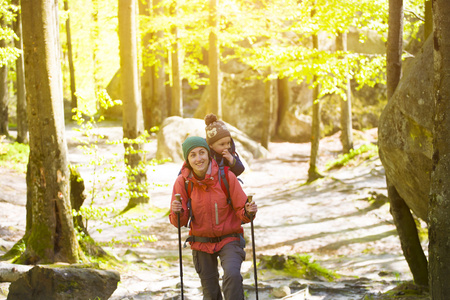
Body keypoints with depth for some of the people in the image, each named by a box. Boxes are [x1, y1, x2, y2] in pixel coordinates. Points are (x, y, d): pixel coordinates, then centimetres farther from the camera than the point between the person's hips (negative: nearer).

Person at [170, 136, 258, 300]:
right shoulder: (183, 181, -12)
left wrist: (249, 212, -33)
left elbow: (242, 213, -10)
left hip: (229, 239, -2)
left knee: (232, 275, -29)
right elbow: (179, 222, -11)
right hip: (202, 243, 2)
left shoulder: (227, 177, -18)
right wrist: (176, 212, -33)